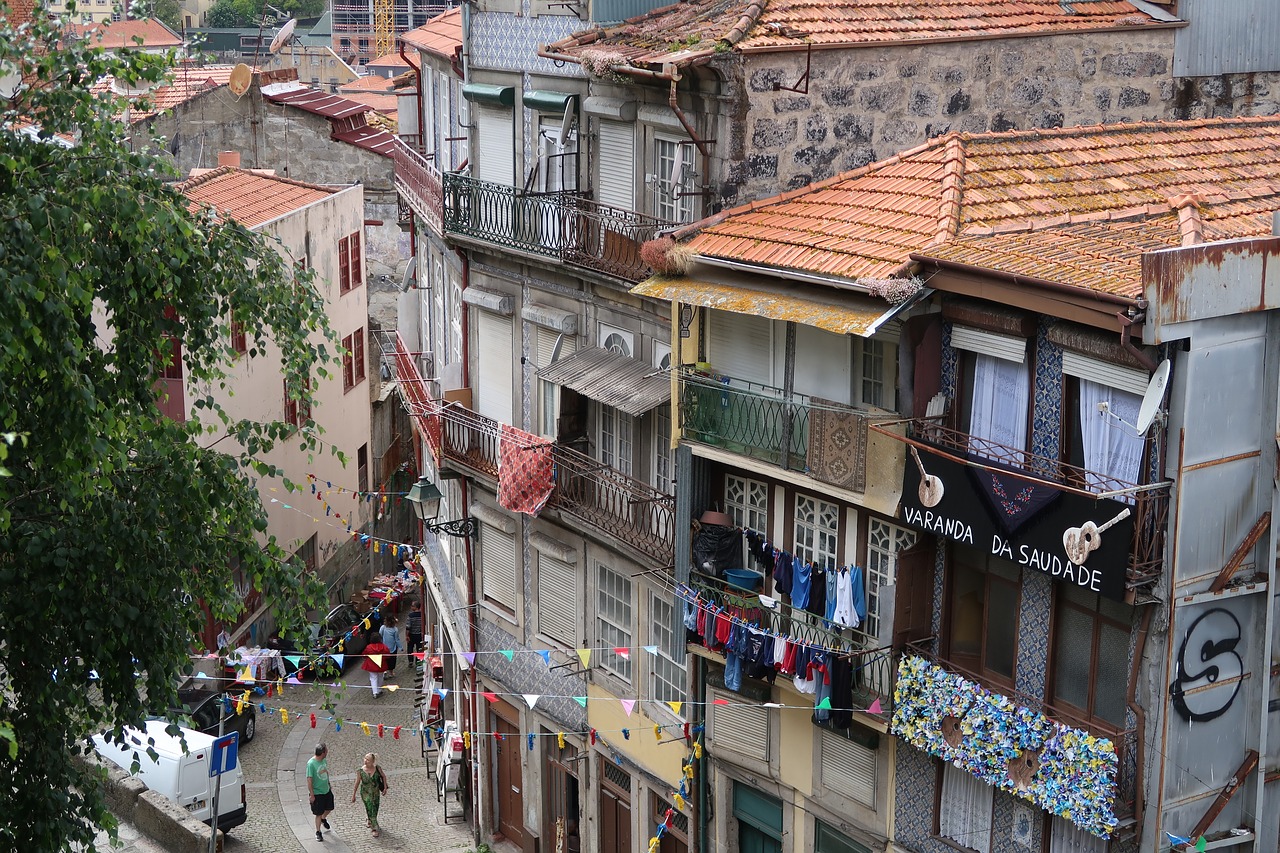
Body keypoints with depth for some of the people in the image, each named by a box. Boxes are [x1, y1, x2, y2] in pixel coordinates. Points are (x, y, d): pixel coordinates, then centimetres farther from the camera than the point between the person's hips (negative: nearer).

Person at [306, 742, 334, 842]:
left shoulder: (324, 760, -4)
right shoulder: (311, 764, -26)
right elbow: (309, 780, -22)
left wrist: (329, 785, 21)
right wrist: (311, 795, -20)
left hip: (327, 790, 7)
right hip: (317, 793, -7)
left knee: (329, 808, 22)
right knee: (319, 813, 4)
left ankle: (323, 819, 53)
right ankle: (318, 832, 22)